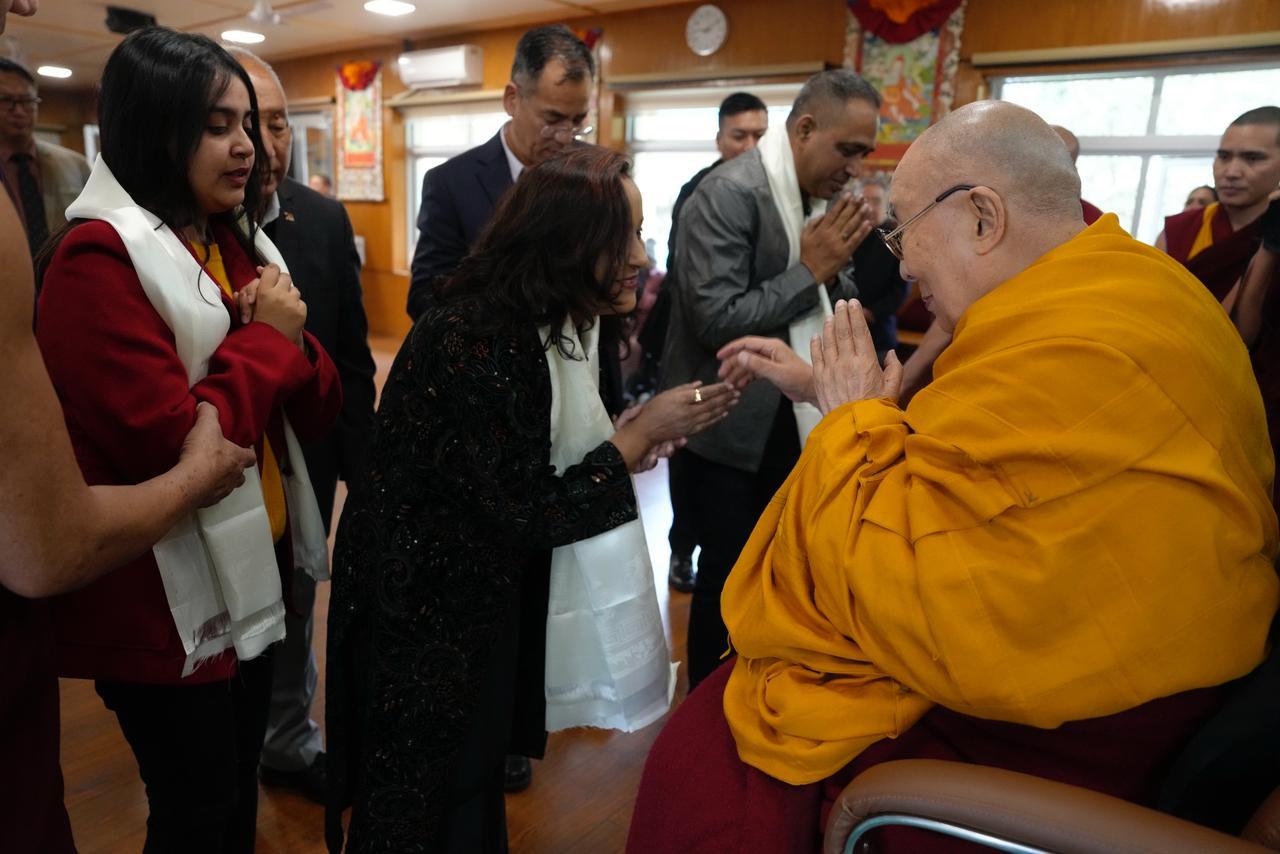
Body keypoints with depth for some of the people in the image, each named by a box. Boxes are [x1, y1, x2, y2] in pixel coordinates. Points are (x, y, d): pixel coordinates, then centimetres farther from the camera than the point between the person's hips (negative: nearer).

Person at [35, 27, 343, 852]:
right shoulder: (100, 257, -17)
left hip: (252, 567, 7)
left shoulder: (237, 243, 8)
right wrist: (267, 337, -16)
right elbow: (168, 443, -25)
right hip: (163, 596, -7)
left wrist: (293, 340, -13)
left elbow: (317, 409, 7)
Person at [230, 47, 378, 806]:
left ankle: (289, 740, 43)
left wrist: (361, 465, 2)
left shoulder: (325, 219, -4)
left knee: (294, 609, 20)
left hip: (306, 459, 3)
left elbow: (352, 357, 0)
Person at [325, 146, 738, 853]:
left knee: (474, 784, 26)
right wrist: (640, 434, -20)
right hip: (421, 612, -8)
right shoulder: (472, 340, -28)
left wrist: (634, 435, -8)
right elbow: (525, 514, -25)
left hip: (481, 597, 8)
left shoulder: (548, 325, 0)